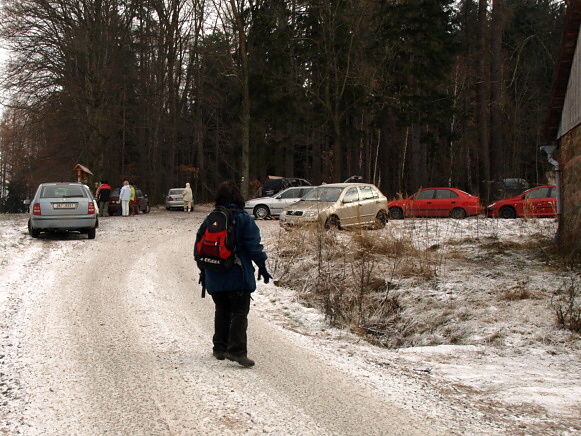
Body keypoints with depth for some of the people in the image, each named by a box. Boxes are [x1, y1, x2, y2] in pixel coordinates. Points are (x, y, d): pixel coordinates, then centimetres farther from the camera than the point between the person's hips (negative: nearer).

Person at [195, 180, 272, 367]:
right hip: (238, 276, -5)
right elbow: (254, 246, -11)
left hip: (215, 277, 5)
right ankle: (236, 350, -13)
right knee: (240, 312, -3)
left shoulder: (210, 220, 5)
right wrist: (262, 267, -1)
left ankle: (220, 348, 21)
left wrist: (203, 270, 21)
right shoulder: (244, 219, -8)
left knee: (222, 311, 17)